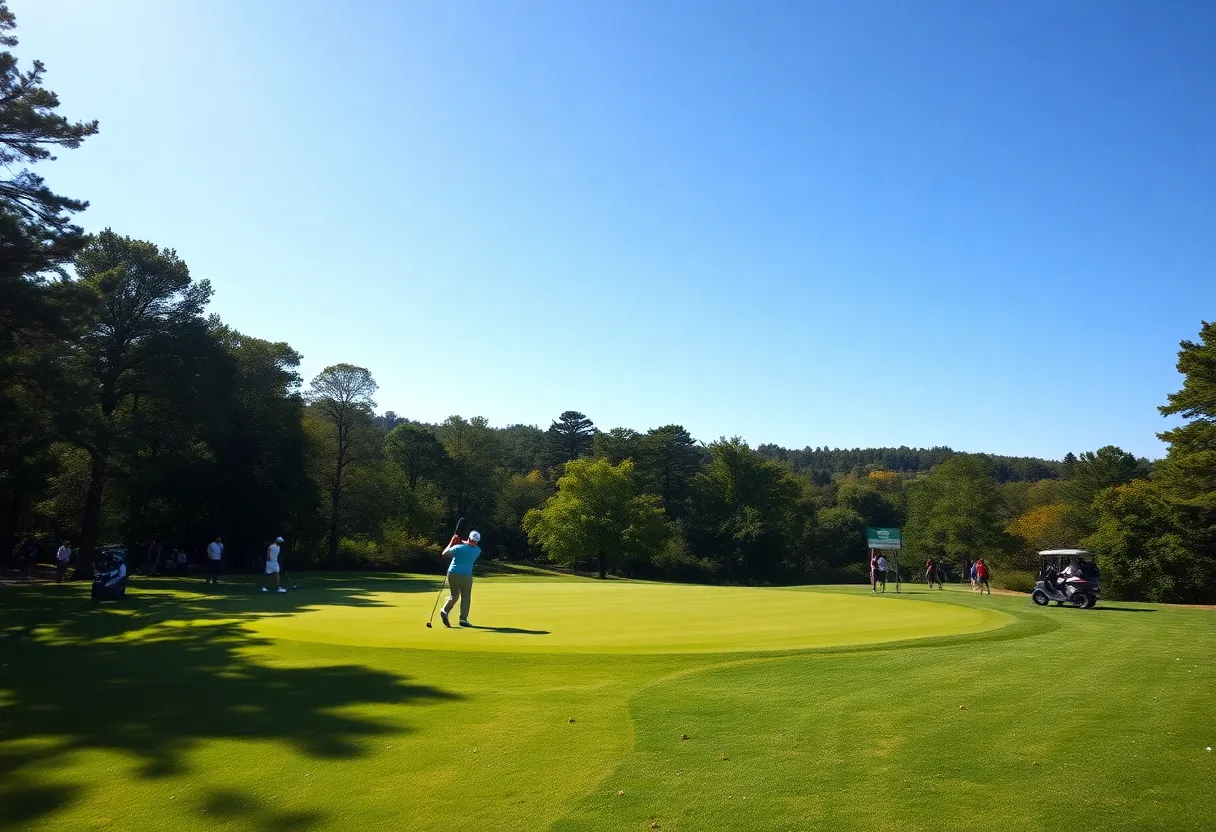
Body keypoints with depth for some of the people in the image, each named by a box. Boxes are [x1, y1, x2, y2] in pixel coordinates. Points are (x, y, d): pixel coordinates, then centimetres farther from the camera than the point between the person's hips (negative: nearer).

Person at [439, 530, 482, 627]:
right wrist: (461, 542, 6)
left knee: (454, 595, 18)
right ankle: (463, 619, 4)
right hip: (466, 576, -1)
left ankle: (445, 610, -2)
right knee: (465, 597, 10)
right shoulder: (478, 551, -4)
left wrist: (451, 542, 8)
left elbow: (444, 554, 1)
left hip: (452, 574, 1)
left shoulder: (458, 547, -10)